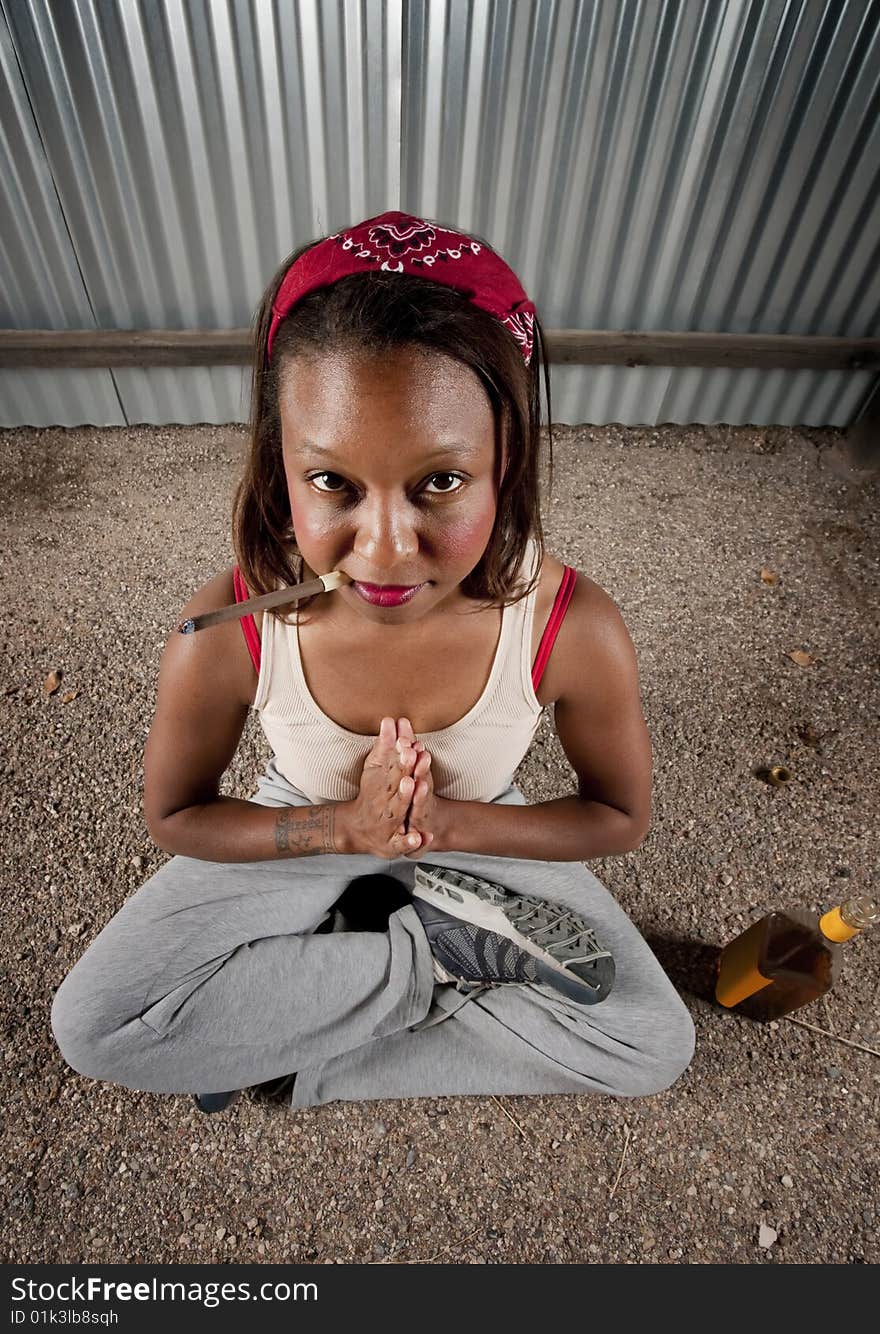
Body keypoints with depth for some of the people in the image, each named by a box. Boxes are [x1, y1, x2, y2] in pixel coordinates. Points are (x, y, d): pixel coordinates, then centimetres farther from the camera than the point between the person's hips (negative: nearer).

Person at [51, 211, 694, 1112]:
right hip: (303, 837, 0)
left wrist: (450, 824, -27)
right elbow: (174, 816, -11)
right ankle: (446, 947, -7)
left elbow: (620, 818, -12)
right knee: (90, 1027, -14)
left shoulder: (575, 631, -30)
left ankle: (286, 1045, -2)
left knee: (655, 1048, -8)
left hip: (480, 839, 1)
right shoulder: (224, 636, -29)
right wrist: (349, 825, -26)